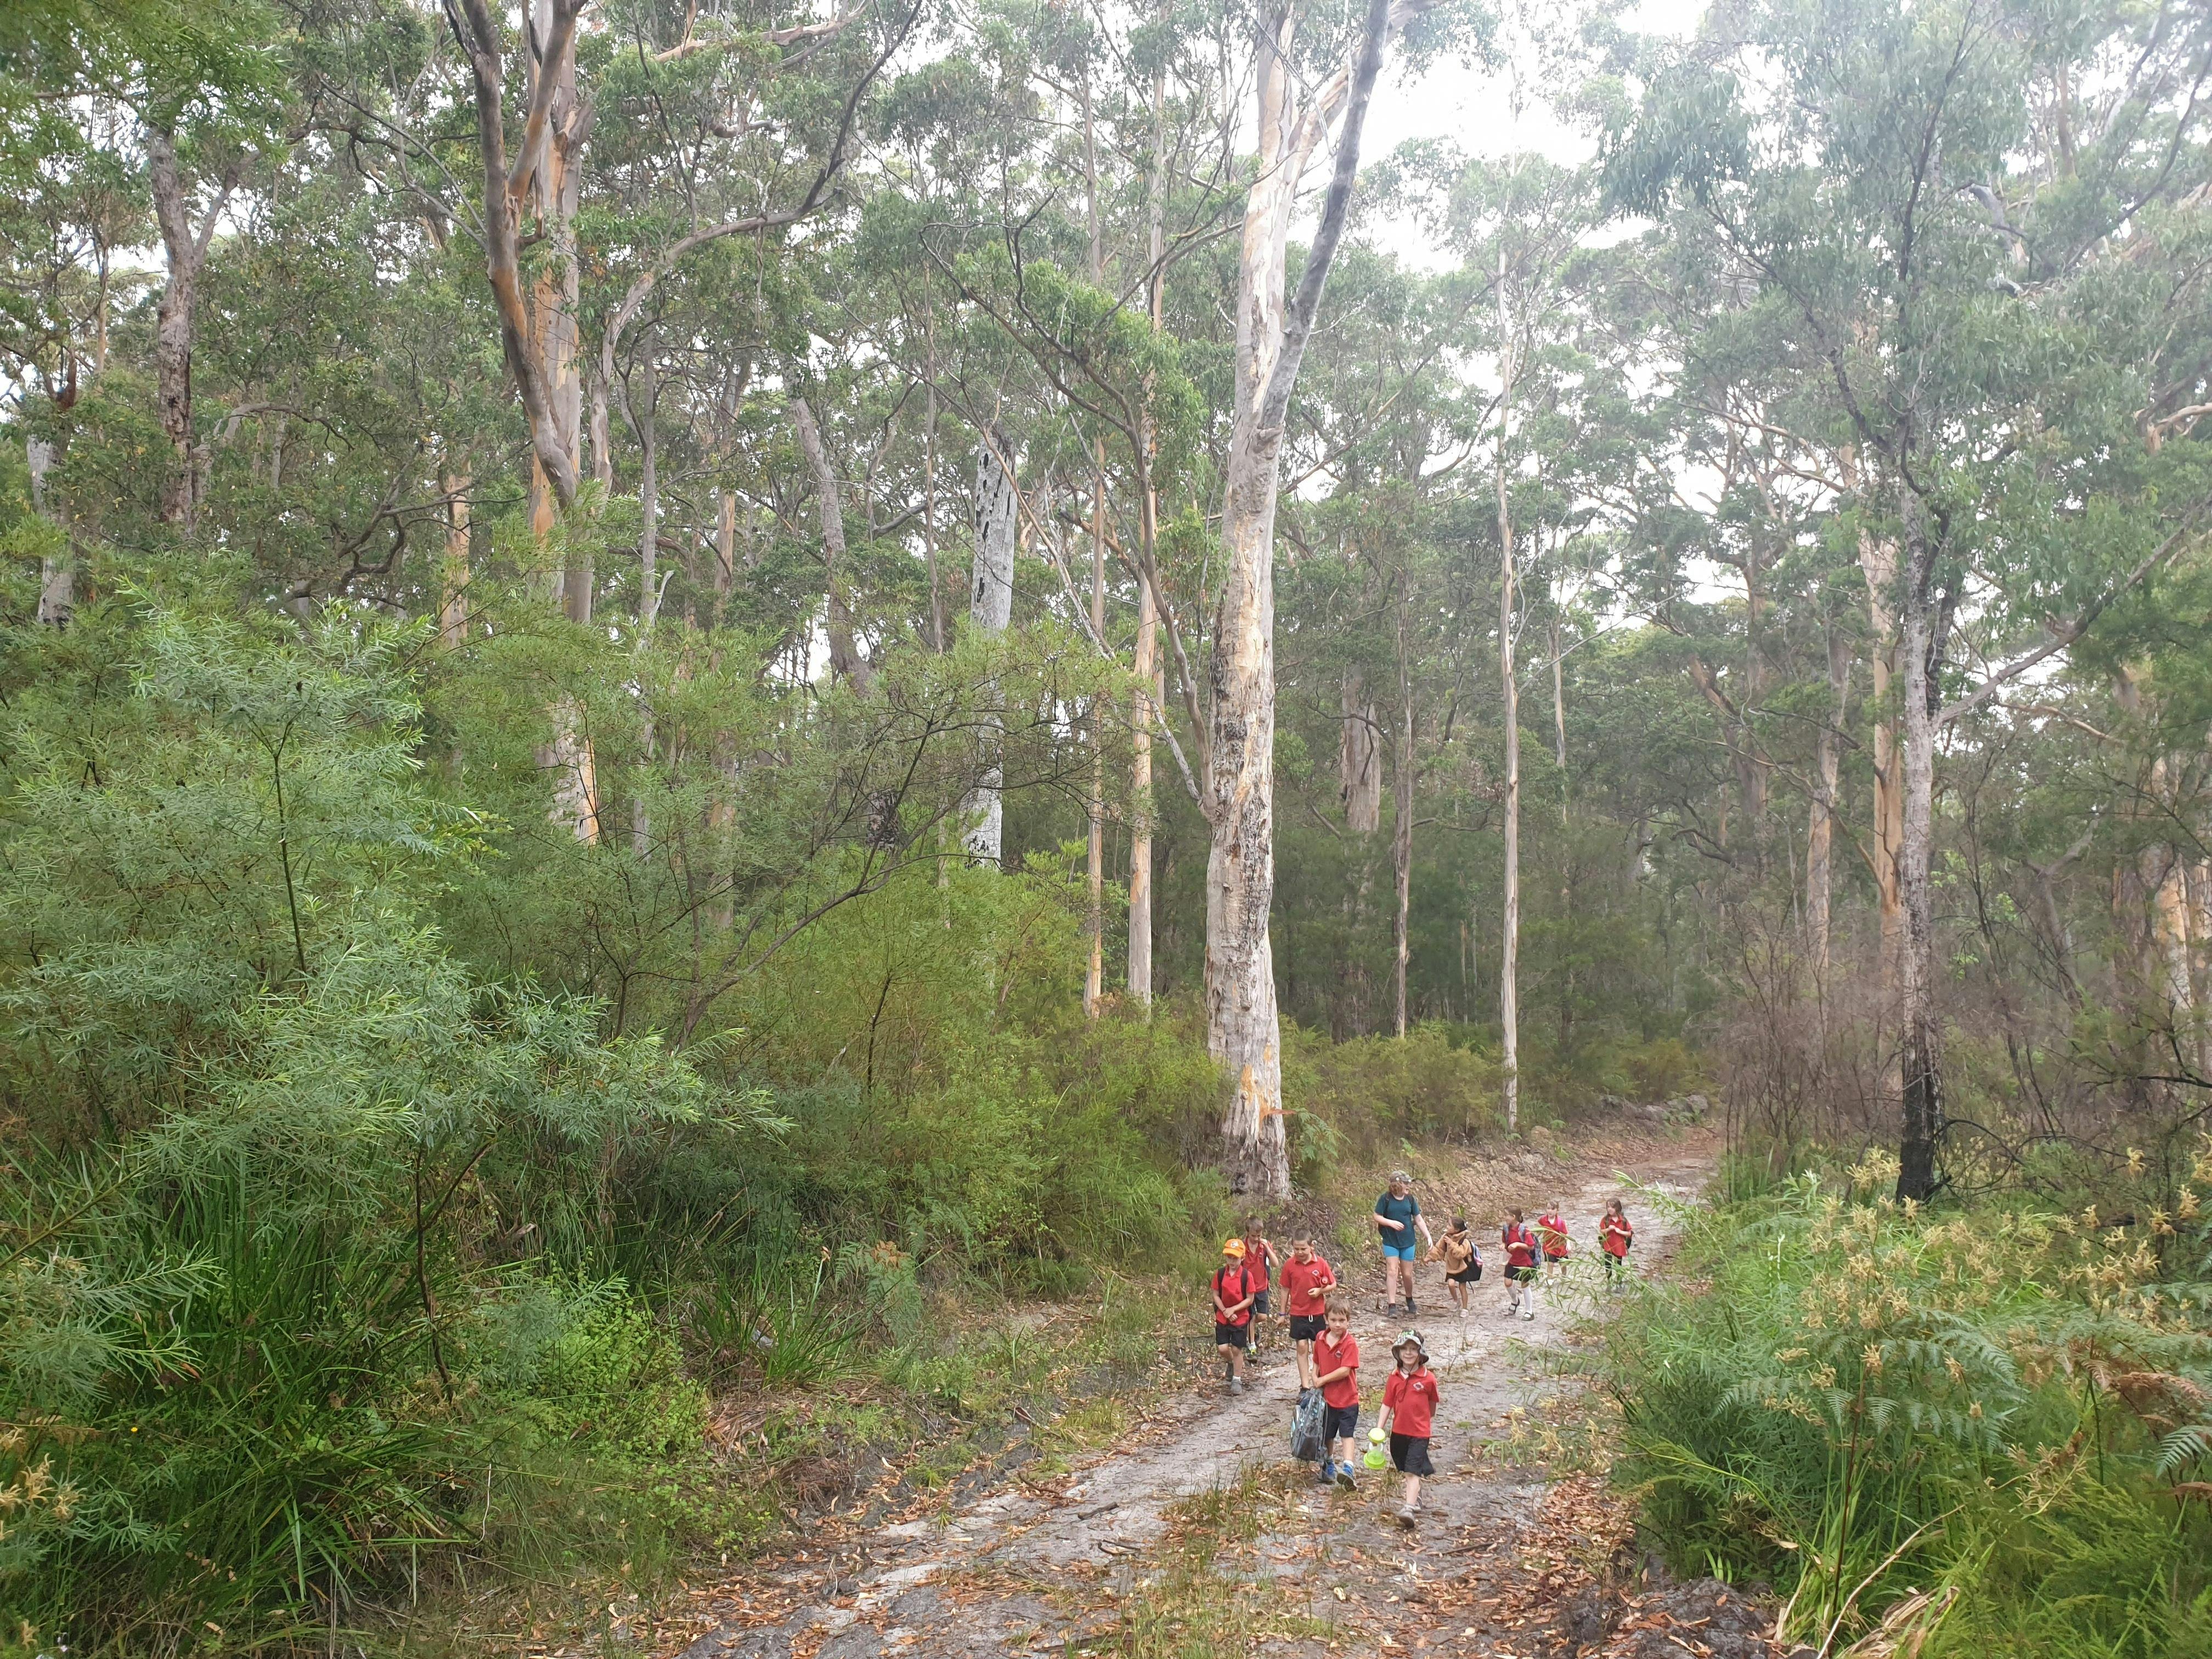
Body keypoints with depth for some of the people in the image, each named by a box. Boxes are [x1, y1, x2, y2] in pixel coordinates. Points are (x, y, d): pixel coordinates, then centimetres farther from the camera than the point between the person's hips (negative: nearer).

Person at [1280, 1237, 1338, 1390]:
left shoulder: (1320, 1263, -8)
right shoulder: (1289, 1265, -5)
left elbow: (1333, 1284, 1)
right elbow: (1286, 1289, 4)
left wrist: (1320, 1290, -18)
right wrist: (1283, 1313, 6)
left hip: (1317, 1313, -1)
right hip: (1298, 1313, 1)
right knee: (1301, 1348, 4)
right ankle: (1305, 1386, 10)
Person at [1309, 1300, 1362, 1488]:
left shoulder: (1350, 1343, -18)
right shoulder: (1320, 1338, -1)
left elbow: (1345, 1370, -24)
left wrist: (1323, 1380, -15)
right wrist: (1315, 1378, -7)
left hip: (1347, 1398, -5)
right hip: (1327, 1397, 5)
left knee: (1347, 1434, -10)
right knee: (1328, 1435, 18)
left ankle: (1347, 1469, -17)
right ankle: (1329, 1465, 37)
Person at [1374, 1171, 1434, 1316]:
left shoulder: (1410, 1199, 2)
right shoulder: (1386, 1199, -7)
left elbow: (1419, 1219, 5)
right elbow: (1377, 1217, -4)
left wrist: (1429, 1237, 1)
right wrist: (1391, 1223, -20)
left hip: (1408, 1242, 3)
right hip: (1390, 1242, -3)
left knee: (1407, 1274, 8)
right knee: (1392, 1271, -10)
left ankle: (1409, 1299, 33)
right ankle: (1391, 1305, -8)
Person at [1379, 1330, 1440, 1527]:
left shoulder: (1428, 1378, -10)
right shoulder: (1394, 1378, 0)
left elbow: (1433, 1402, 7)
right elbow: (1387, 1404, 1)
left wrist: (1430, 1420, 21)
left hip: (1419, 1433, -4)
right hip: (1398, 1431, 4)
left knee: (1412, 1471, -14)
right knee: (1405, 1470, 18)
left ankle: (1409, 1508, -20)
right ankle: (1417, 1498, 39)